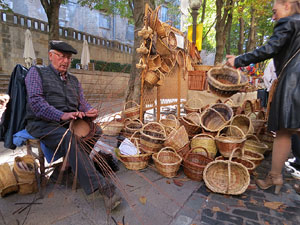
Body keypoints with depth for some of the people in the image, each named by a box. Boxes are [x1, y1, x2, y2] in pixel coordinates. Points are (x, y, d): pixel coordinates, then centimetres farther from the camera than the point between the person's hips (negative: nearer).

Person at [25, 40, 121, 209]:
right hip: (43, 124, -5)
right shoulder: (36, 72, 9)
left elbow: (82, 103, 15)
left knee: (98, 133, -24)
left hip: (71, 123, 6)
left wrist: (90, 112, -12)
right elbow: (36, 101, -8)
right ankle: (101, 186, -41)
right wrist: (61, 116, -25)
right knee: (70, 139, -36)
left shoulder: (74, 80, 24)